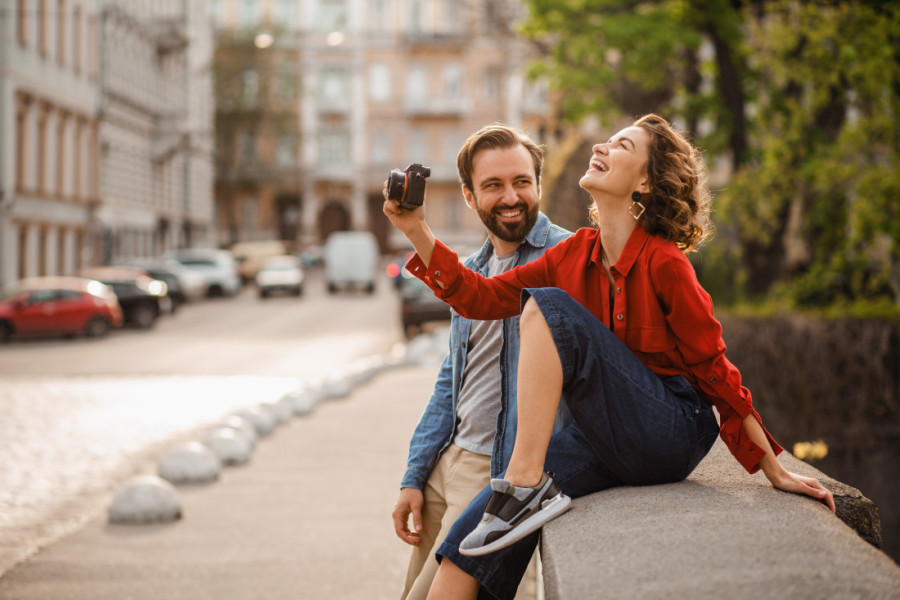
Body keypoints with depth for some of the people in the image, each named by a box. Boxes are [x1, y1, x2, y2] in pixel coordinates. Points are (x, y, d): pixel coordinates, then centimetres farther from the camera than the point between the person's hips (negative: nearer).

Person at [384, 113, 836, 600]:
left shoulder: (663, 264, -10)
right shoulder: (576, 253, 9)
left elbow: (714, 370, -6)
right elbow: (482, 298, 10)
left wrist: (776, 473, -5)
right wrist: (416, 229, 0)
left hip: (670, 437, -6)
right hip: (605, 441, 6)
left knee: (548, 305, -22)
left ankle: (527, 487, -24)